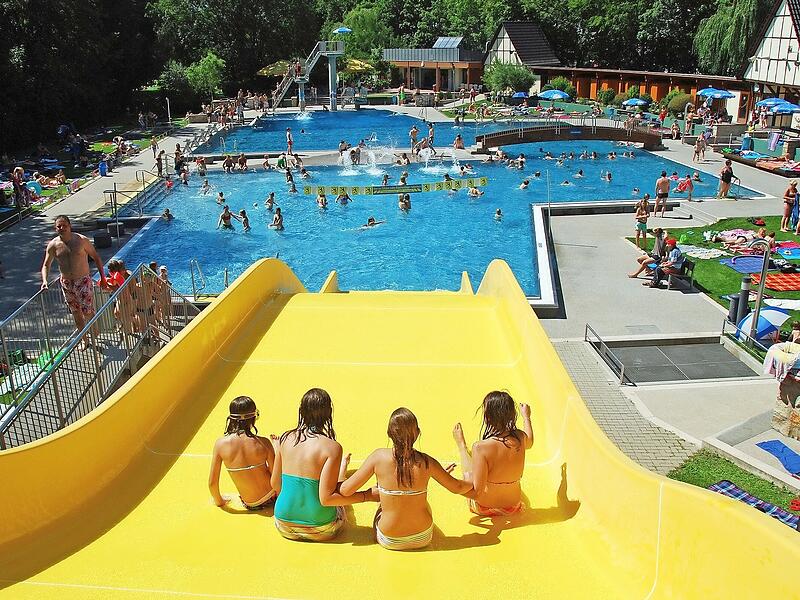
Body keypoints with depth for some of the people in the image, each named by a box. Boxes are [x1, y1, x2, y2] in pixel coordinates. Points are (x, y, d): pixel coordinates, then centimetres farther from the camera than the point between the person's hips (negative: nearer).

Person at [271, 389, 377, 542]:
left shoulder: (285, 439, -6)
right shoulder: (332, 448, -20)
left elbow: (275, 485, 4)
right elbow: (326, 498, -20)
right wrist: (367, 495, -12)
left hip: (284, 528, 3)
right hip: (319, 531, -3)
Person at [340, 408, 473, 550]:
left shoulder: (379, 457, -18)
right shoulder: (426, 462, -16)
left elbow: (345, 490, -13)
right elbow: (457, 488, 0)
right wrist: (473, 483, 21)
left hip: (389, 542, -1)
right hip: (422, 539, 1)